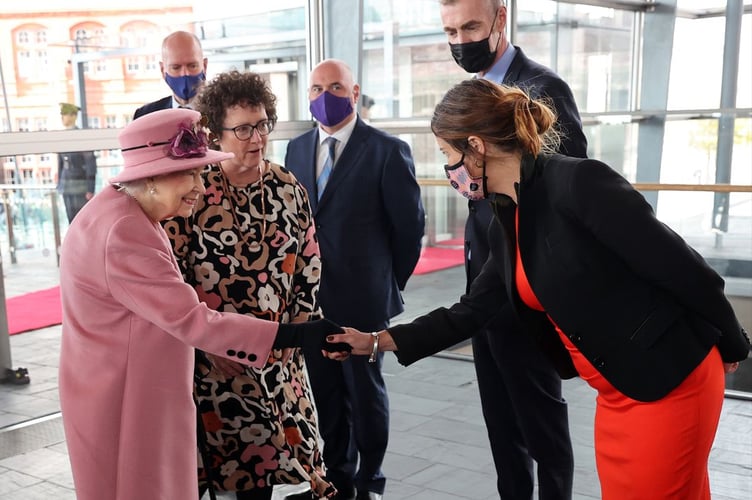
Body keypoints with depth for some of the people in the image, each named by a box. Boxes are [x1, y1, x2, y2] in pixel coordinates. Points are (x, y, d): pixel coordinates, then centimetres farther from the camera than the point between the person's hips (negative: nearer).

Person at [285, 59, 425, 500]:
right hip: (311, 297, 5)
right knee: (325, 392, 14)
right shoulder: (297, 148, 8)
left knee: (365, 390, 10)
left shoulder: (387, 150, -9)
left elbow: (410, 224, -5)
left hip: (362, 297, -5)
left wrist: (391, 280, 2)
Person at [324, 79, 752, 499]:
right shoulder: (505, 224, 5)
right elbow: (470, 313, 12)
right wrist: (377, 341, 10)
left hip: (672, 382, -8)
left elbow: (682, 268, -18)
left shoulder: (579, 182, -22)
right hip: (617, 394, 8)